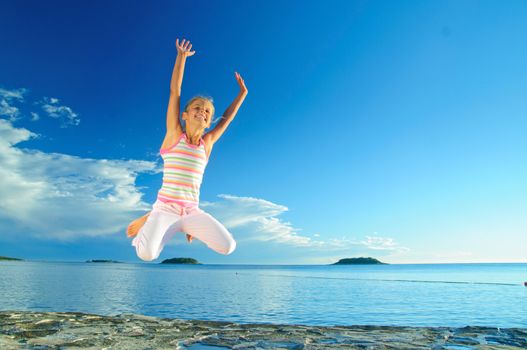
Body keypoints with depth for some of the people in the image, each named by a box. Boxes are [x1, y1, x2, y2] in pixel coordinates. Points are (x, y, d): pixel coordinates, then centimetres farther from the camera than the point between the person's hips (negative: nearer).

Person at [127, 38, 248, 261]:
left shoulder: (207, 143, 8)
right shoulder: (174, 134, 0)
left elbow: (227, 118, 19)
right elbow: (175, 91, -2)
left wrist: (242, 93, 26)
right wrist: (182, 56, -2)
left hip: (192, 212, 4)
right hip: (165, 209, -3)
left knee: (228, 247, -13)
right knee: (147, 255, -27)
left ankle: (186, 227, 15)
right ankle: (148, 225, 11)